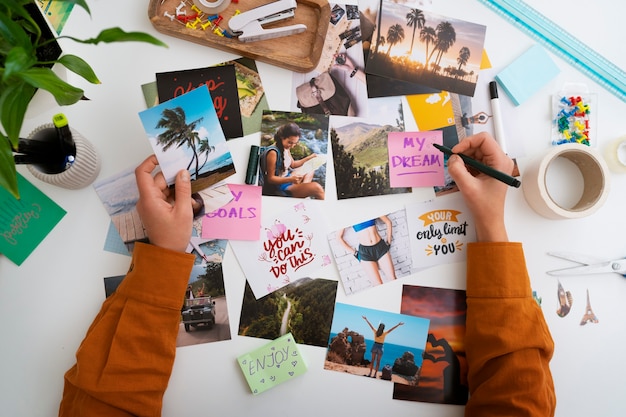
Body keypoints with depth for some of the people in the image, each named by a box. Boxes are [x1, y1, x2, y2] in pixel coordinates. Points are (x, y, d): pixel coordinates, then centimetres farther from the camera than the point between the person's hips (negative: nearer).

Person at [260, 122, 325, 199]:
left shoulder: (286, 148, 2)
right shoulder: (273, 152, -25)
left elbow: (293, 164, 20)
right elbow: (270, 178, -22)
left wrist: (309, 158, 8)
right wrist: (290, 179, -34)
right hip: (279, 188, -10)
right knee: (316, 187, -23)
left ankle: (303, 189, 5)